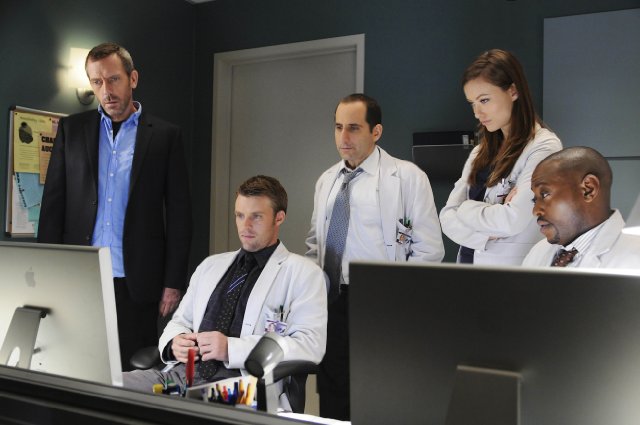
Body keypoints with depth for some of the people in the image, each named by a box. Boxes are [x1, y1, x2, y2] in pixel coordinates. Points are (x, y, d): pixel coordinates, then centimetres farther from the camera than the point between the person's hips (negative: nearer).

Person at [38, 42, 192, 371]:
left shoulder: (165, 135, 3)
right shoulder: (71, 129, 9)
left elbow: (178, 213, 1)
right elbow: (53, 204, 8)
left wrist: (173, 282, -3)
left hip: (137, 281, -1)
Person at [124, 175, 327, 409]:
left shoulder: (303, 273, 4)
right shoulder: (211, 265, 23)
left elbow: (310, 346, -8)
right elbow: (180, 321, 27)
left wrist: (231, 348, -15)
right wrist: (175, 342, 0)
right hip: (183, 372, 6)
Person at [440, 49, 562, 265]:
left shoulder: (543, 147, -12)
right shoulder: (481, 152, 8)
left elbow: (513, 220, -22)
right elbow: (447, 217, 2)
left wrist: (465, 208, -6)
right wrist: (487, 234, -15)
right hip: (470, 262, 6)